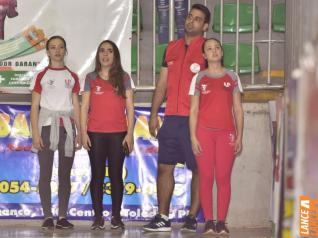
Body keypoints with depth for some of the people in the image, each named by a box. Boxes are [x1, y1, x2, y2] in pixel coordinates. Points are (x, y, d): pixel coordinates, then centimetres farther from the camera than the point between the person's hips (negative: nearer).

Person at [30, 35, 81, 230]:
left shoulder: (72, 77, 10)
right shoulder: (41, 76, 4)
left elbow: (76, 106, 11)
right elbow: (34, 106, 1)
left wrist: (79, 132, 4)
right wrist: (35, 133, -8)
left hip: (67, 127, 2)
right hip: (47, 125, -2)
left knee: (65, 174, 2)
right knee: (46, 173, -4)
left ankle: (63, 217, 5)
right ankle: (48, 217, -1)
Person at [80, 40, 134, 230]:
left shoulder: (123, 77, 6)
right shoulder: (91, 78, 8)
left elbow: (130, 107, 3)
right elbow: (84, 107, 6)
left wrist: (130, 133, -4)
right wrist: (83, 132, -3)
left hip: (118, 134, -1)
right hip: (95, 134, 1)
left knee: (116, 175, 3)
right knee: (97, 175, 3)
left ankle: (116, 216, 8)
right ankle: (98, 217, 6)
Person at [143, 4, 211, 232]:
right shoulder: (172, 48, 15)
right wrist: (154, 114, 12)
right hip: (172, 118, 6)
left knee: (198, 169, -1)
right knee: (164, 167, 5)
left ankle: (192, 217, 5)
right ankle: (163, 218, 10)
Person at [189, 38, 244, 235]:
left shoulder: (232, 77, 10)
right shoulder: (199, 78, 7)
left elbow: (238, 109, 9)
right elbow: (193, 111, 5)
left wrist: (239, 136, 2)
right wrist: (193, 137, -4)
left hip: (226, 133, 0)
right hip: (204, 132, 0)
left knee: (223, 178, -2)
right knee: (206, 177, -1)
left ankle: (221, 222, 2)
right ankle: (208, 221, 4)